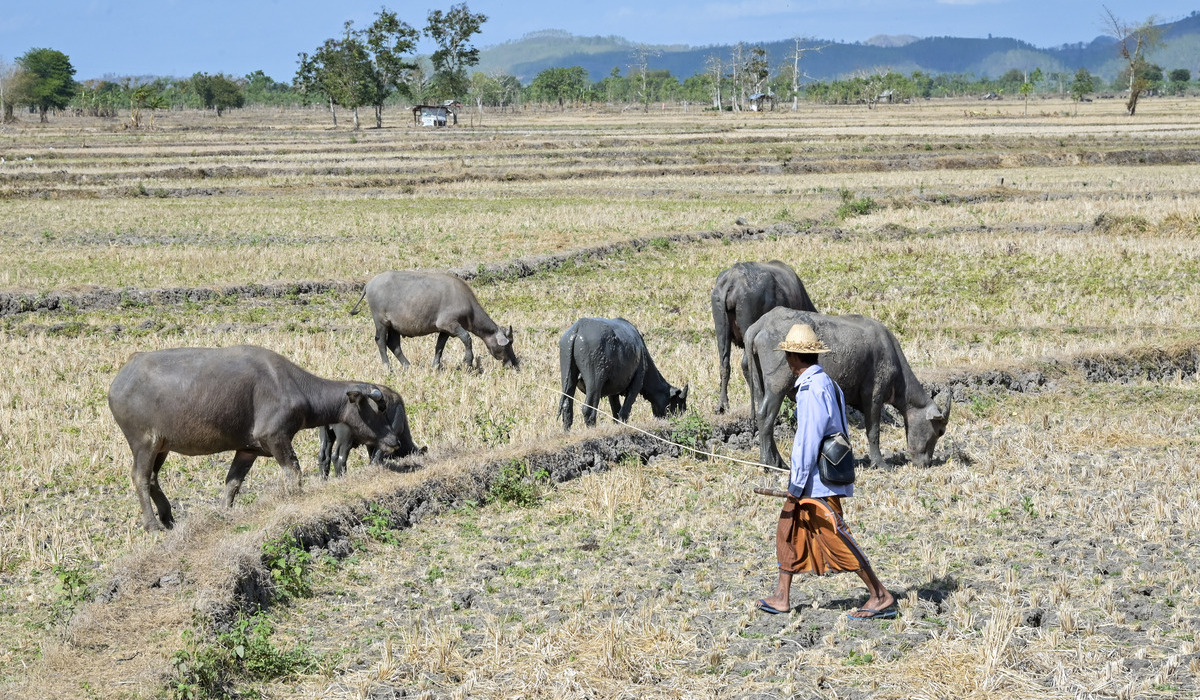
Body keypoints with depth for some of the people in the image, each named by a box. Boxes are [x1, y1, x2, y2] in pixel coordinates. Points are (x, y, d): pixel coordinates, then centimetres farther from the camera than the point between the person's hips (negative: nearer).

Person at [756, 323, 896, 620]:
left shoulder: (811, 389, -18)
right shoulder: (827, 382, 12)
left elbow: (808, 439, -21)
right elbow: (839, 431, 17)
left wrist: (797, 484, -17)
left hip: (817, 479, -10)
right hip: (827, 471, 10)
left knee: (834, 536, -8)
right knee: (789, 529, 15)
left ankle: (880, 596, -5)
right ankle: (781, 598, 20)